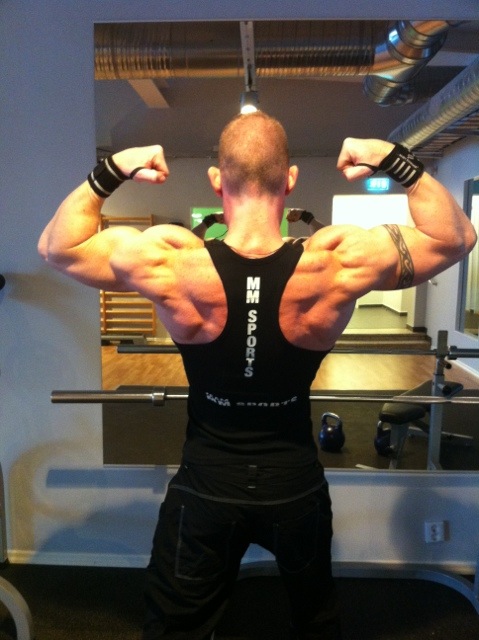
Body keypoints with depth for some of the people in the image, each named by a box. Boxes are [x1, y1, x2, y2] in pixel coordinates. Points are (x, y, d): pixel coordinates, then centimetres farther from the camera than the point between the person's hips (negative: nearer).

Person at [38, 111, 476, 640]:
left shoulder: (167, 261, -23)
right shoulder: (341, 262, -22)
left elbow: (56, 245, -4)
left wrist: (110, 171, -5)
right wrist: (399, 161, -4)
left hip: (205, 486, -1)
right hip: (296, 483, 2)